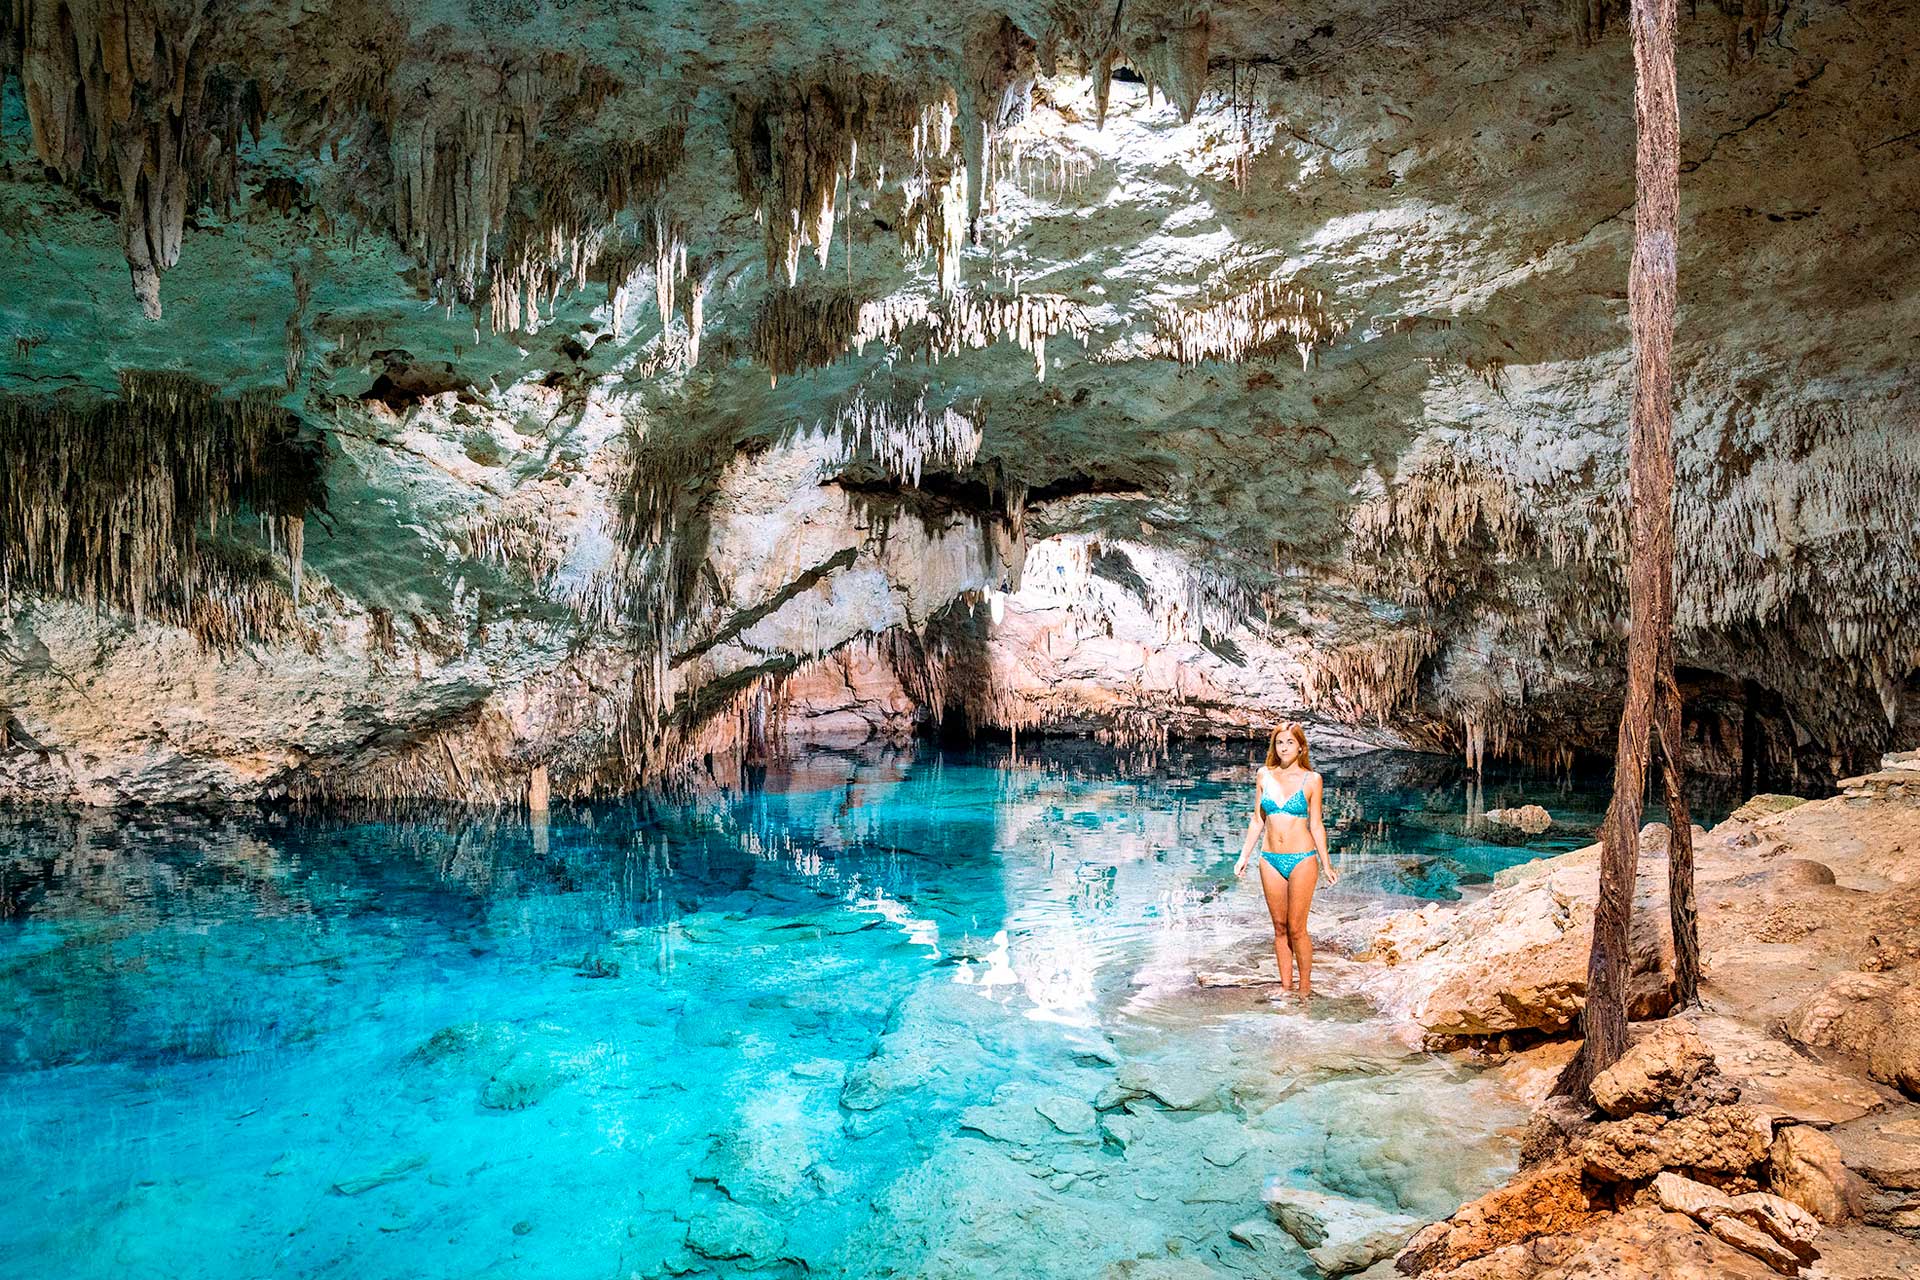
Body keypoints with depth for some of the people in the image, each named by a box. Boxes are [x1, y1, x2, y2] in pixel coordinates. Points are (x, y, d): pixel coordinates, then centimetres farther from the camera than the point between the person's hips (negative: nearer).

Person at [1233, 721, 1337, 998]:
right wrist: (1244, 856, 9)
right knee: (1279, 928, 8)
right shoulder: (1264, 775, 5)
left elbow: (1316, 824, 3)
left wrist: (1326, 864, 3)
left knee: (1296, 929, -3)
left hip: (1301, 860, -3)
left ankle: (1305, 988, 10)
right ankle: (1285, 987, 16)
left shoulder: (1311, 779, -2)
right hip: (1271, 859, 3)